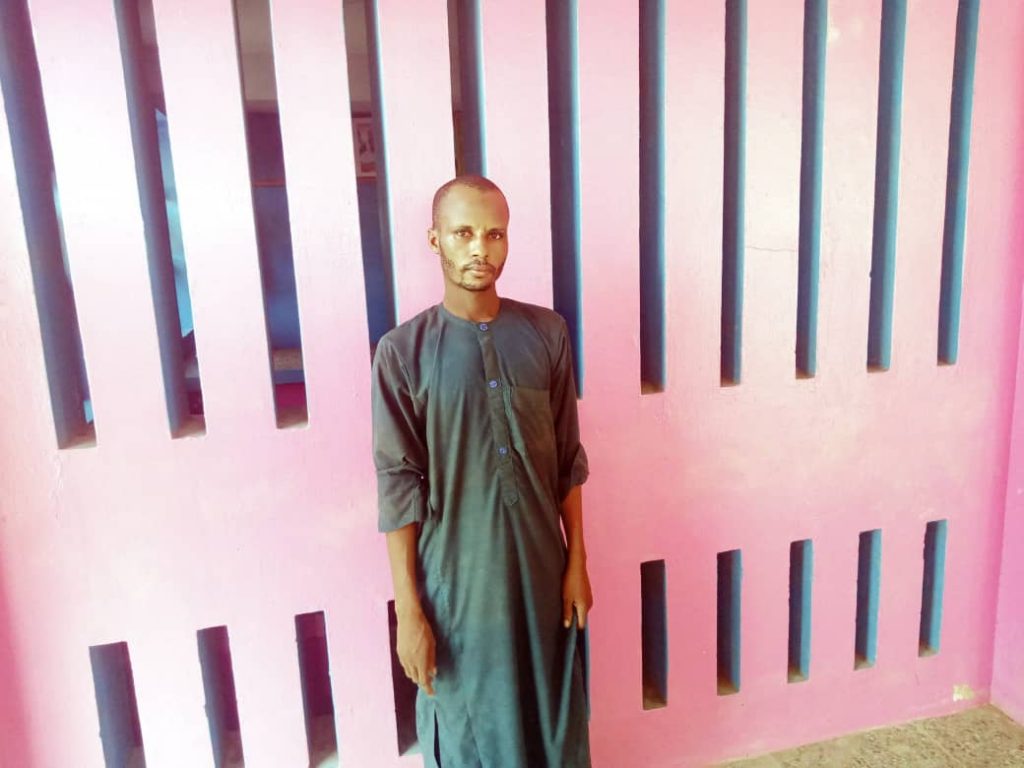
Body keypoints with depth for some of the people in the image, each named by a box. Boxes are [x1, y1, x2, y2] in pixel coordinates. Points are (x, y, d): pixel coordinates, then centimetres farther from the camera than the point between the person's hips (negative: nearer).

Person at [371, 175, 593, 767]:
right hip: (456, 579, -2)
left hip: (541, 570, 3)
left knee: (553, 716, 20)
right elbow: (399, 489, -10)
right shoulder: (402, 351, -12)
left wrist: (577, 562, 2)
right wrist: (408, 609, -9)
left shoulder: (547, 333, -3)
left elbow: (569, 459, 2)